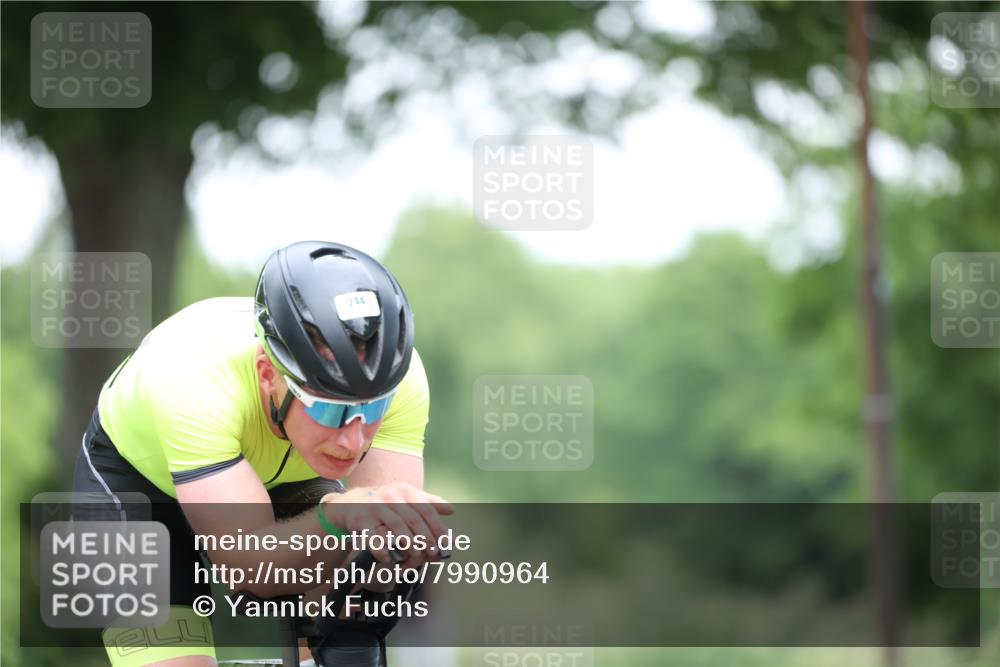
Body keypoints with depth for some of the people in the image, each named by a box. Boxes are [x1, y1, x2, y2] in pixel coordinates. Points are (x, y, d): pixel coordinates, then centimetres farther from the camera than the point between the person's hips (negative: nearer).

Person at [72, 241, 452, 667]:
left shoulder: (397, 375, -32)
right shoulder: (195, 378, -42)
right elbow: (253, 564, -45)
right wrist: (340, 514, -63)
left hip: (279, 475, 3)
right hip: (138, 478, -3)